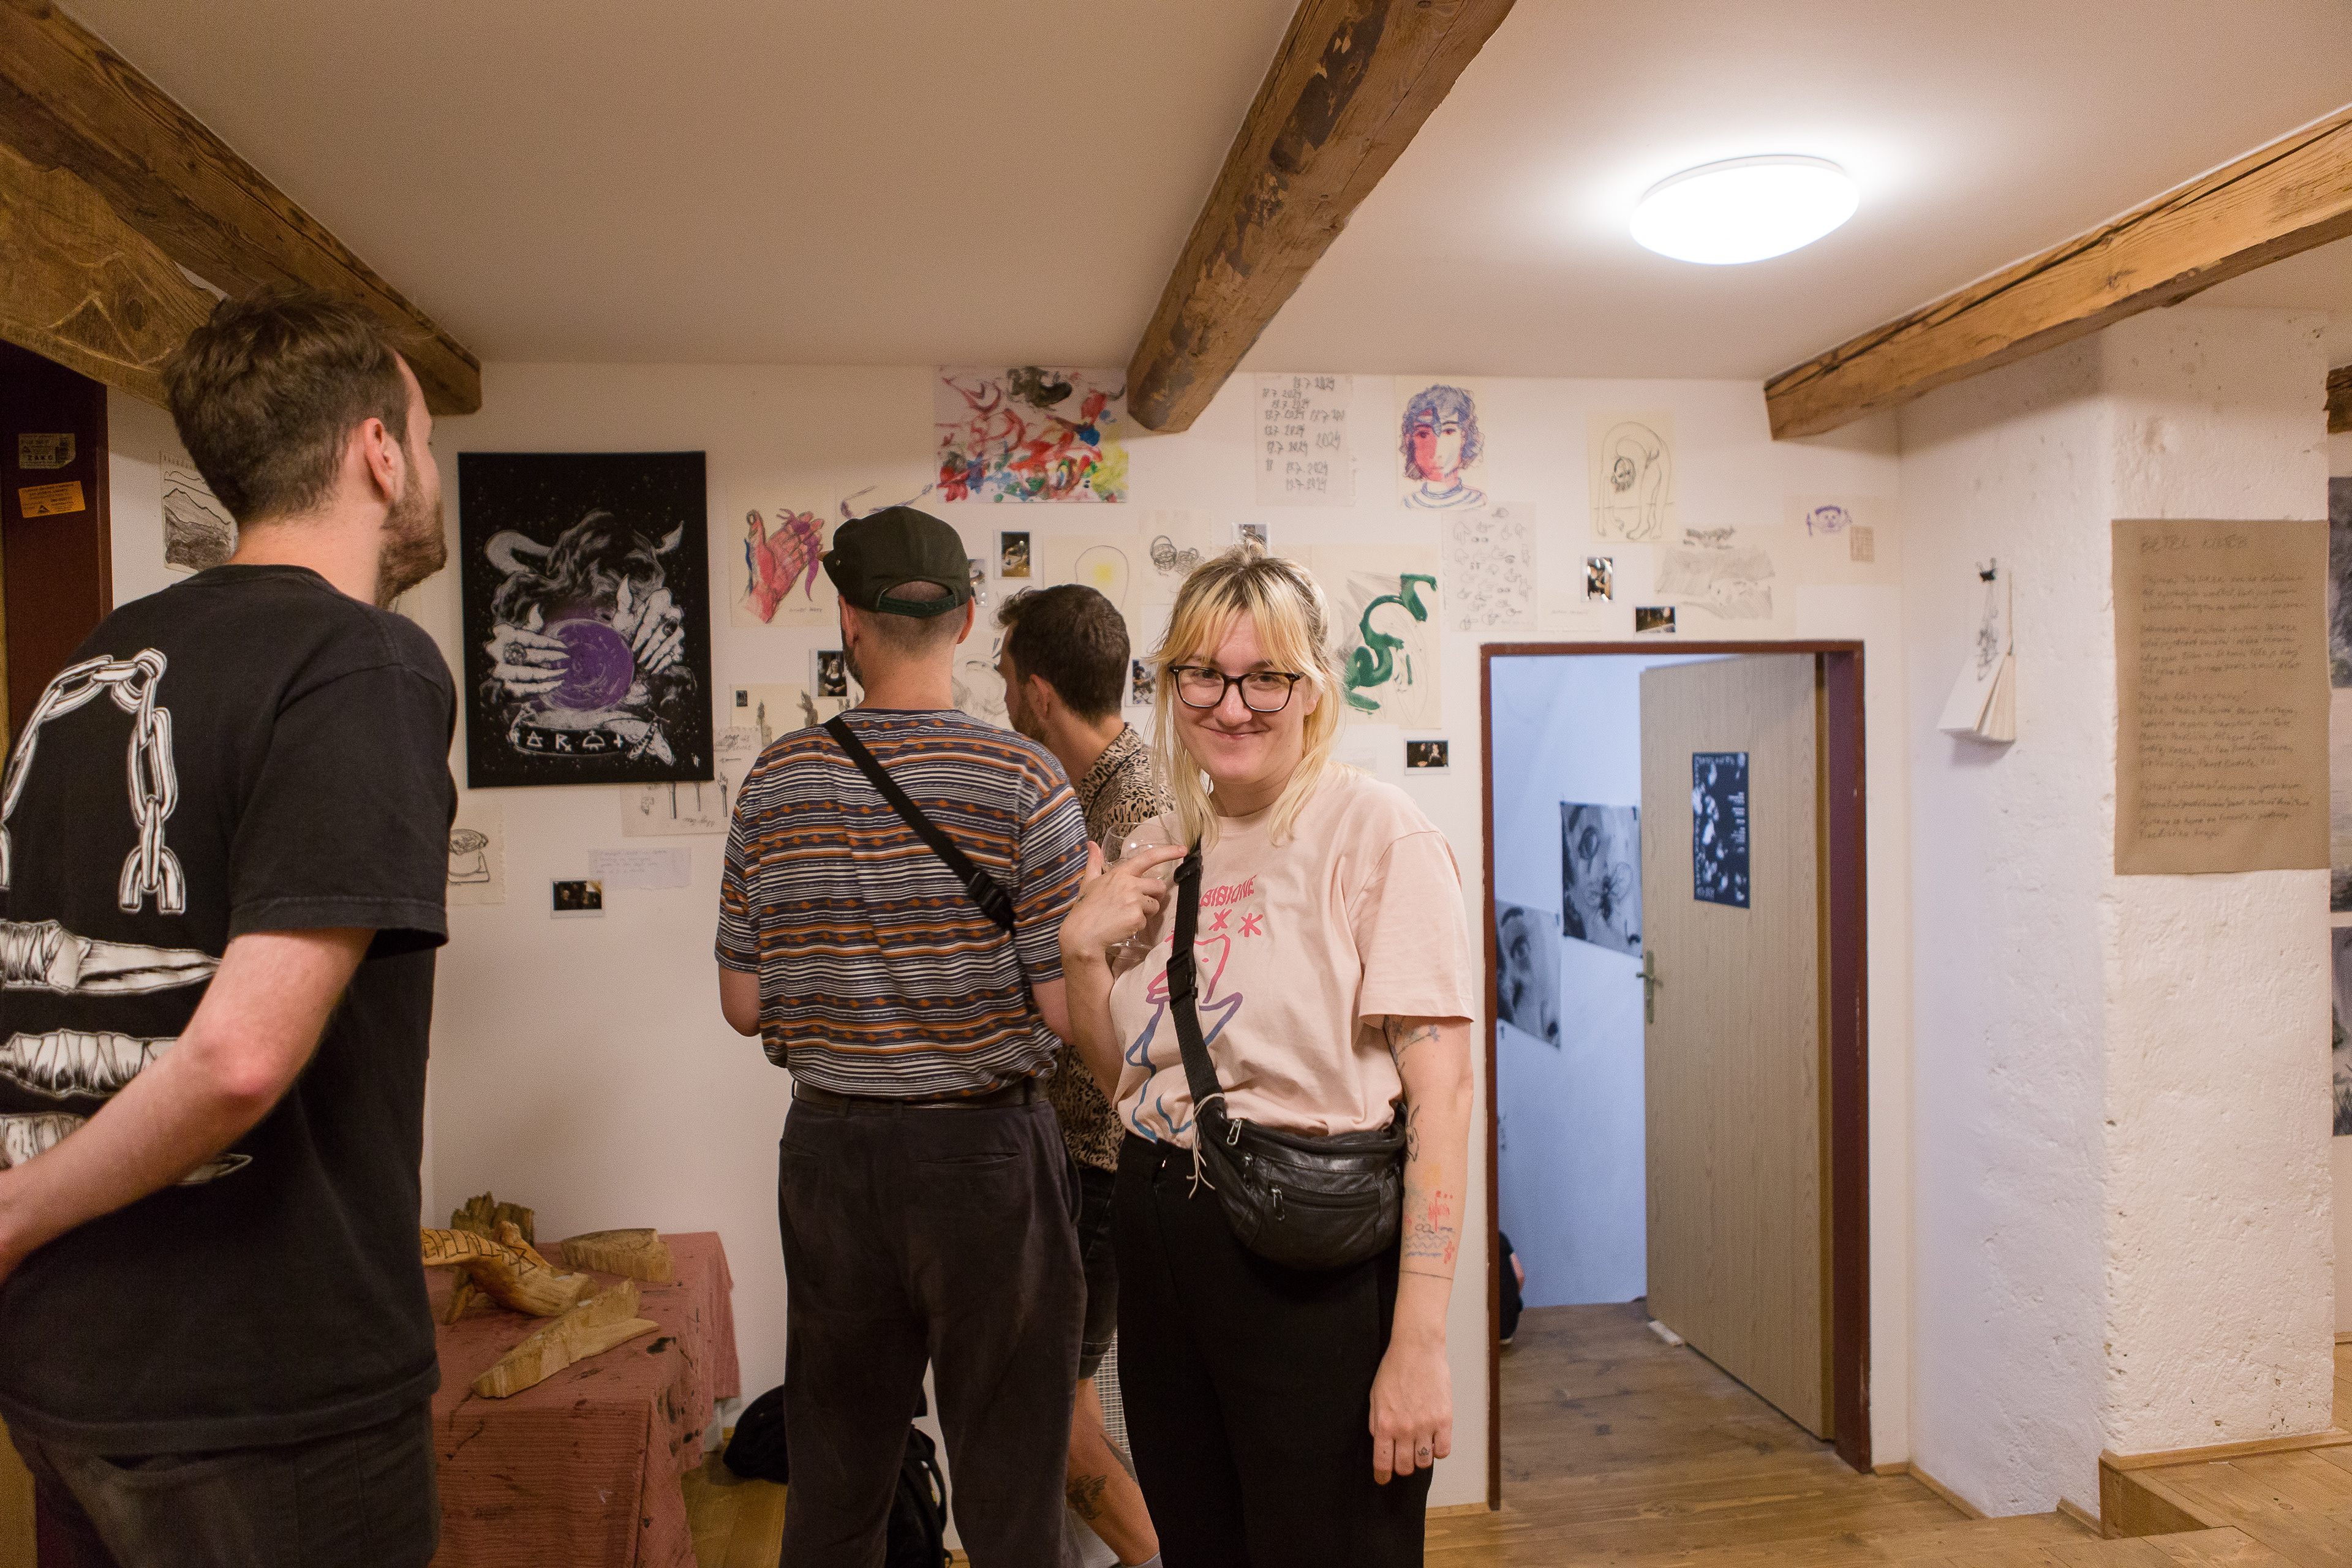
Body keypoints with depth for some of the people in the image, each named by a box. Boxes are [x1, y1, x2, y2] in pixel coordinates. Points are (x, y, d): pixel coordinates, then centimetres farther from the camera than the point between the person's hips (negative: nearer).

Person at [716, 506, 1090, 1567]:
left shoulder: (776, 781, -2)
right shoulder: (1023, 782, -13)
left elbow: (743, 1003, 2)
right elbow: (1070, 1010, -14)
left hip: (829, 1150, 4)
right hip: (986, 1152, -3)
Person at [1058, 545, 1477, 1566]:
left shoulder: (1376, 831, -12)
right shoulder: (1166, 852, 7)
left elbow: (1440, 1088, -17)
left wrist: (1418, 1344, -21)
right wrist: (1083, 947, -3)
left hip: (1313, 1260, -6)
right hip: (1158, 1240, 6)